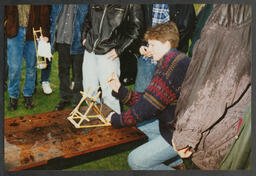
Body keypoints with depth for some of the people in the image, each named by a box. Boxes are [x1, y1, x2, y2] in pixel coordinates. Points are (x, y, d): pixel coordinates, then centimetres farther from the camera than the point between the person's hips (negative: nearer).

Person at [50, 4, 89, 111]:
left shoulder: (84, 5, -5)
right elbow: (53, 16, 15)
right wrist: (52, 34, 7)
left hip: (76, 42, -4)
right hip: (61, 39, 5)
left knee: (78, 72, 3)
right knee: (63, 70, 13)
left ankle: (77, 101, 17)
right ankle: (65, 99, 27)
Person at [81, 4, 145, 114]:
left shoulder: (131, 5, -5)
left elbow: (136, 27, -7)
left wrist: (119, 49, -9)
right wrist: (84, 36, 13)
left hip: (109, 54, -5)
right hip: (89, 51, 5)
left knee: (109, 94, -8)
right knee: (89, 90, 11)